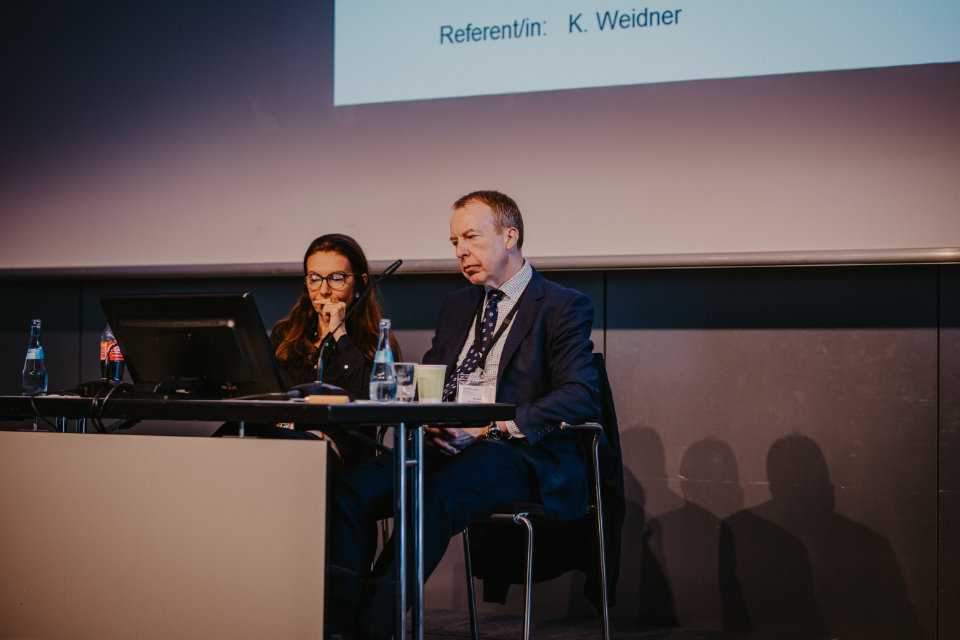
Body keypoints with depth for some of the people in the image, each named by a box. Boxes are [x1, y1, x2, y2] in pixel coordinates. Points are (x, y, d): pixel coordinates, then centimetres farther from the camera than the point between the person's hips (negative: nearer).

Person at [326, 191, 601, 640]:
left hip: (517, 453, -6)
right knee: (350, 492, -21)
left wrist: (493, 426, -19)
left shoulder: (564, 307, 4)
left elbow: (582, 396, -9)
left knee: (436, 498, -37)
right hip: (443, 447, 6)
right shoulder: (456, 306, 26)